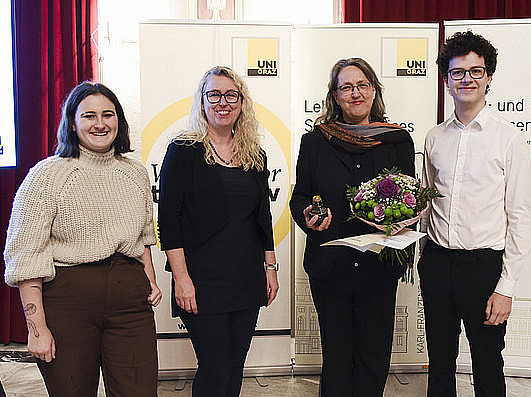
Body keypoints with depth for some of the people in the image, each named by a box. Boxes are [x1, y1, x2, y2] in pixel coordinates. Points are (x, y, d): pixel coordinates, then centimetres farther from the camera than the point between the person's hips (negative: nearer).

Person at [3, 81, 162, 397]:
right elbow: (25, 256, -8)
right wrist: (37, 328, -12)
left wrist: (150, 279, 9)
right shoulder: (47, 174, -5)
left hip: (130, 297, 4)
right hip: (67, 298, -3)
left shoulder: (136, 173, 10)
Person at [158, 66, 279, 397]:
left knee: (235, 366, 11)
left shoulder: (255, 155, 12)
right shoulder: (184, 150, -4)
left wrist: (270, 267, 12)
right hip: (204, 280, -5)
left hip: (248, 279, 5)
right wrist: (181, 278, -13)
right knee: (216, 369, -2)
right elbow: (168, 218, -8)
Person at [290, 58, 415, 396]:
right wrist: (308, 217, -13)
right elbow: (300, 197, 8)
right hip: (329, 265, 0)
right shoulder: (315, 141, 4)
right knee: (336, 358, 10)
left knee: (374, 359, 9)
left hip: (379, 268, 1)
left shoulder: (399, 141, 5)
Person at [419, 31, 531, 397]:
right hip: (437, 262, 4)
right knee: (439, 362, 16)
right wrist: (426, 256, 4)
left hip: (484, 263, -4)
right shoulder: (435, 138, 7)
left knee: (487, 365, 10)